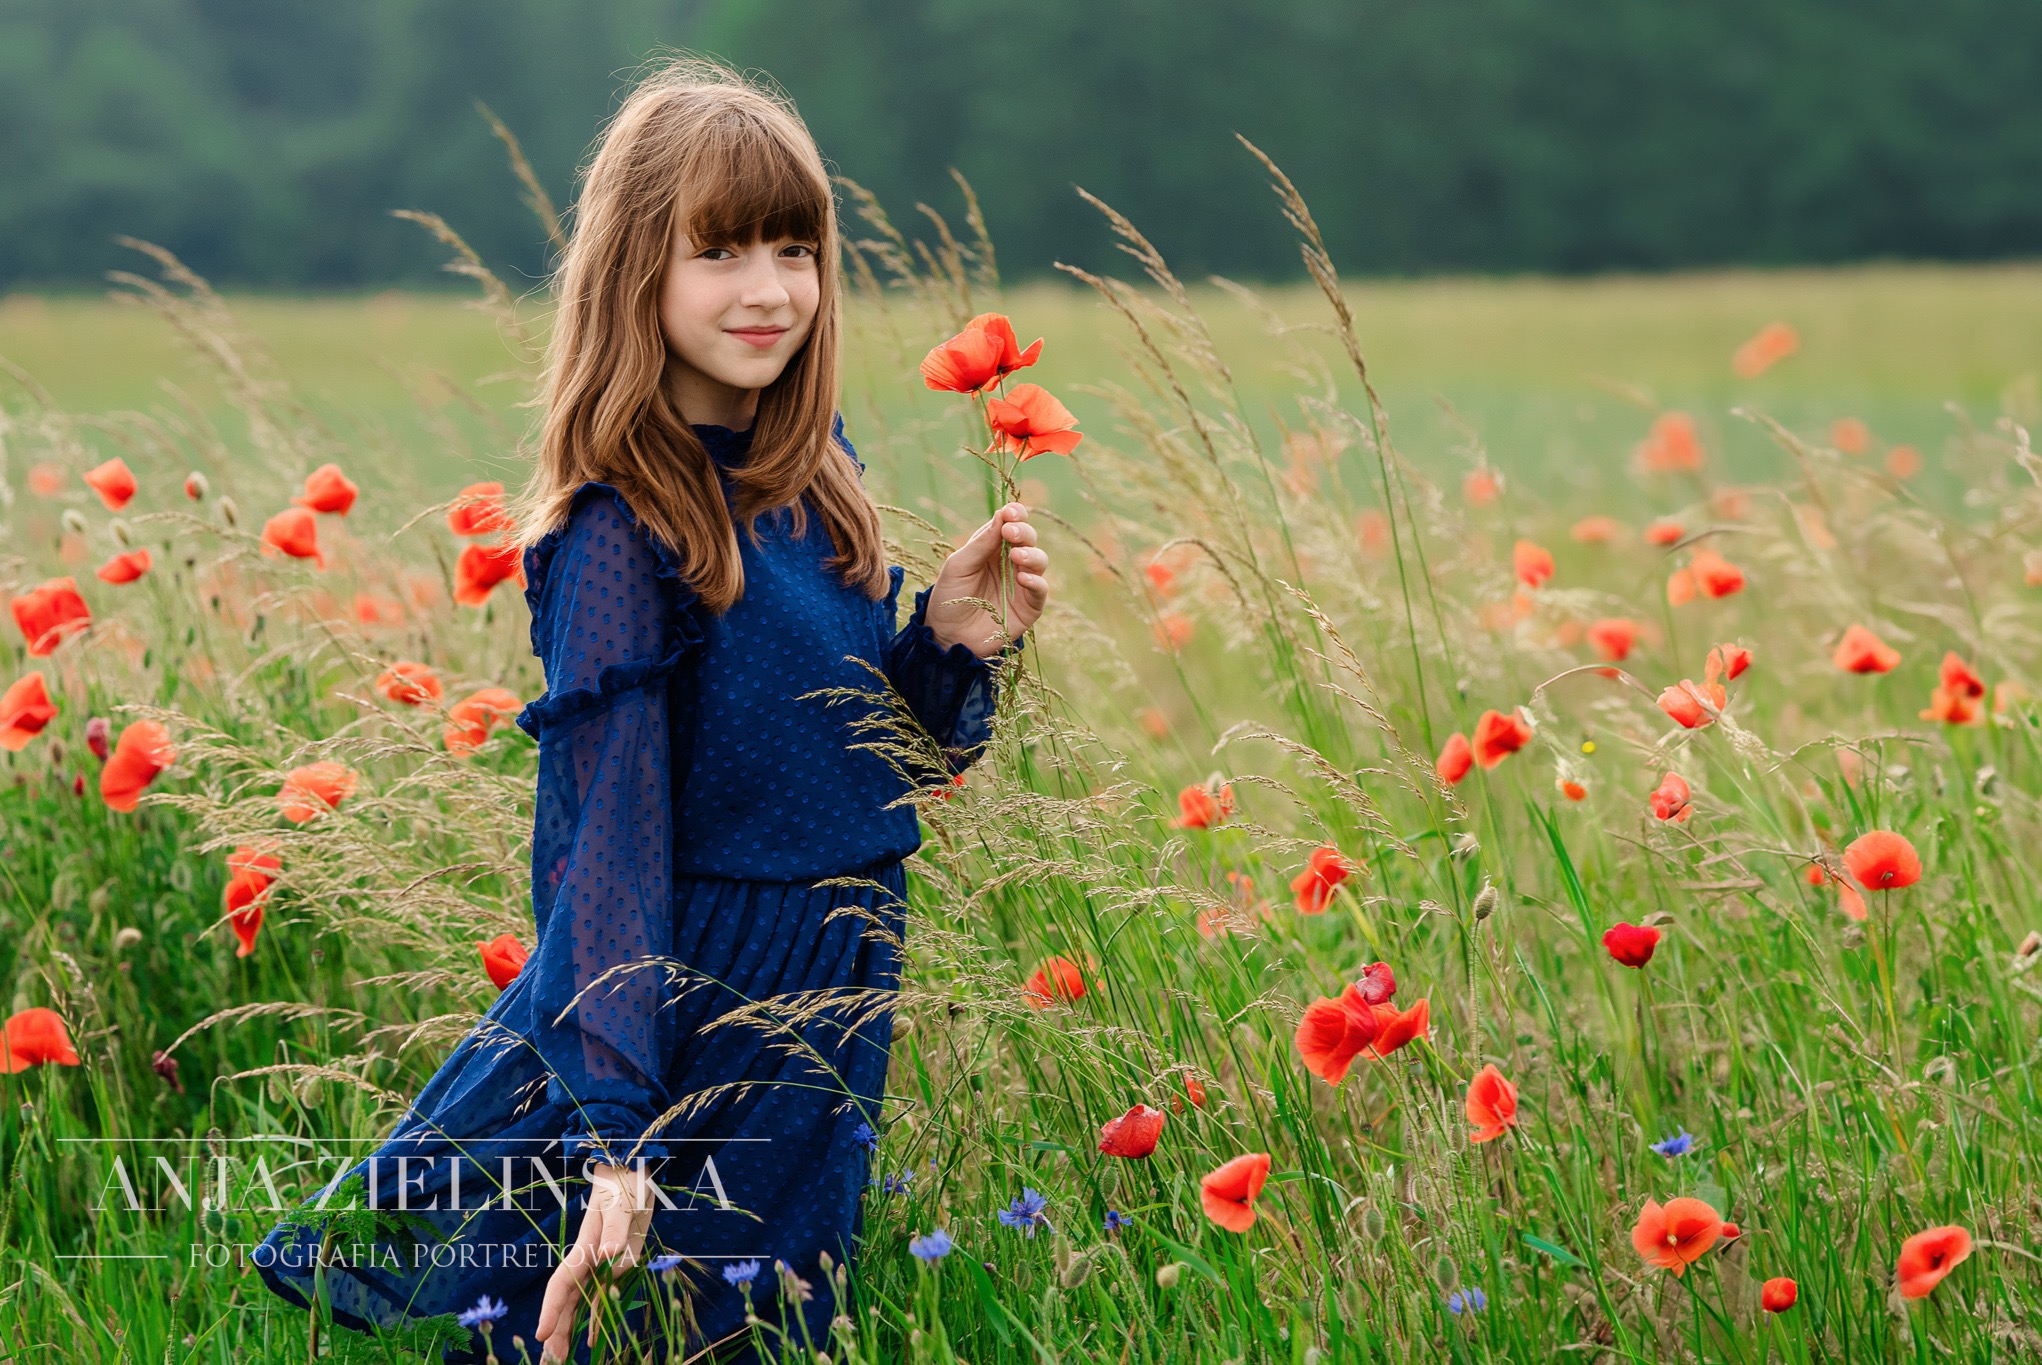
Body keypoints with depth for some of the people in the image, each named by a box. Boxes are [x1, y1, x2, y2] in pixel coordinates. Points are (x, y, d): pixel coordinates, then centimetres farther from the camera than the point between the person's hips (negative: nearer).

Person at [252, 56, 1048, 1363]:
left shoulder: (817, 478, 3)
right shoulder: (622, 531, -19)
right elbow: (610, 848, -23)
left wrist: (952, 640, -9)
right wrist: (617, 1139, -29)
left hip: (829, 1004, 7)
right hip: (688, 1027, -7)